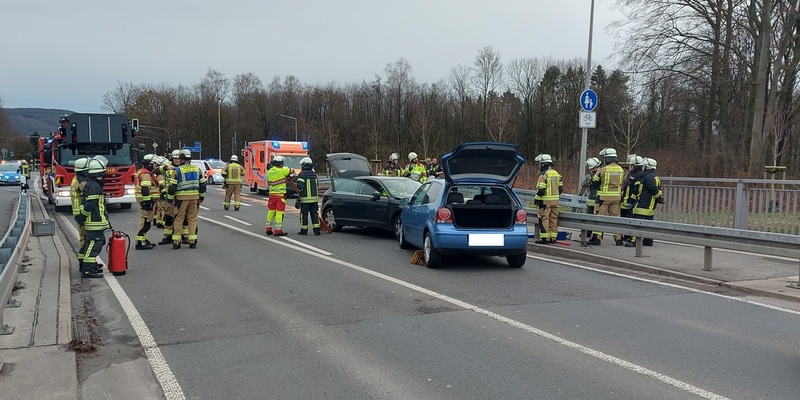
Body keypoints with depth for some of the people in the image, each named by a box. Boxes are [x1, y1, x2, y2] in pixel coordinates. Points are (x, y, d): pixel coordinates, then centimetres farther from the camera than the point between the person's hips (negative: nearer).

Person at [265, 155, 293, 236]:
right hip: (280, 194, -7)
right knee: (279, 212, -4)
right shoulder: (282, 170, -13)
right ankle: (278, 230, -4)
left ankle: (268, 229, 21)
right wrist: (288, 176, 21)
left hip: (272, 194, 7)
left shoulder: (269, 172, 7)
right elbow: (291, 171, 0)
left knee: (271, 211, 14)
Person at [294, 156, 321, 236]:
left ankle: (304, 230, 9)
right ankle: (316, 230, 2)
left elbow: (300, 186, -17)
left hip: (305, 198, -6)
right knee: (314, 214, 6)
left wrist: (298, 192, 1)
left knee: (304, 214, 3)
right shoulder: (314, 174, 12)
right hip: (314, 197, 6)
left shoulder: (302, 174, -9)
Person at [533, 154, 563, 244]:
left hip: (546, 200, -7)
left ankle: (545, 238, -5)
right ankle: (553, 237, 15)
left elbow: (540, 190, -16)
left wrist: (538, 199, -4)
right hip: (555, 200, 7)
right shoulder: (557, 174, 11)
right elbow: (561, 188, 14)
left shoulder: (543, 175, -13)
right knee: (554, 219, 11)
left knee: (544, 219, -4)